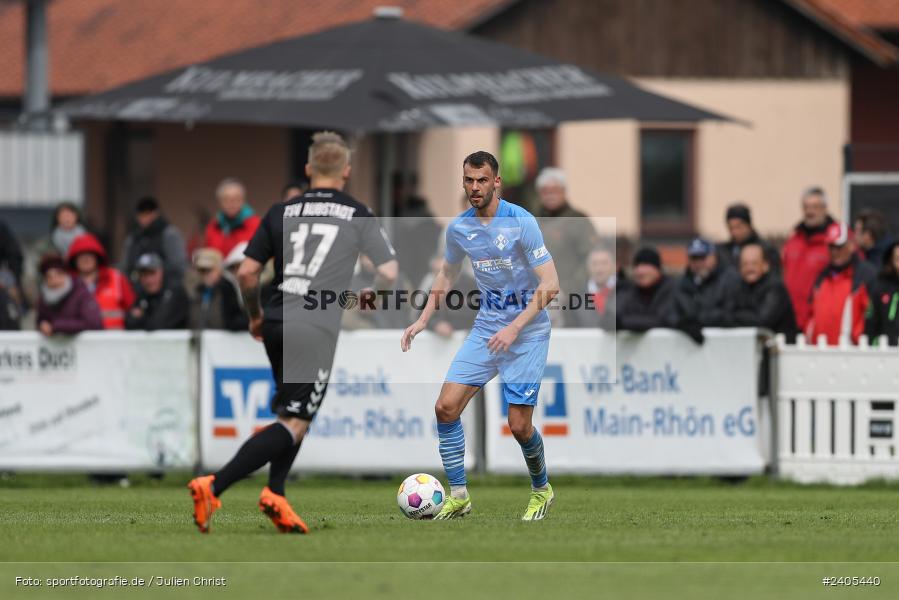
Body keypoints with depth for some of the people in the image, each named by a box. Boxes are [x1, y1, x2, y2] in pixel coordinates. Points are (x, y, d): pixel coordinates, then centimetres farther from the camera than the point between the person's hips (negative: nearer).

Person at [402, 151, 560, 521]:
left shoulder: (521, 222, -17)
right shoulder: (458, 228, 2)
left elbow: (550, 285, -19)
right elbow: (447, 274, 21)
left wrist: (514, 327, -27)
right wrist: (423, 320, 11)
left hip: (528, 330, -5)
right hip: (486, 326, 5)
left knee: (519, 425, -8)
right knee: (446, 406, -8)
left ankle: (541, 490, 21)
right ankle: (458, 496, 4)